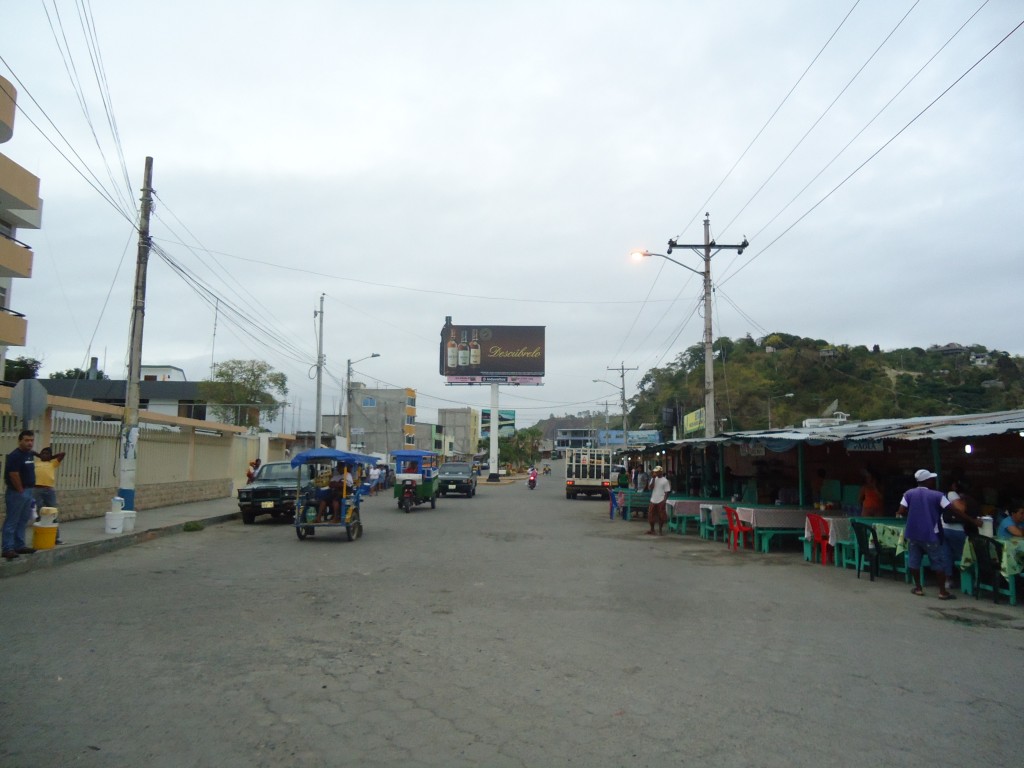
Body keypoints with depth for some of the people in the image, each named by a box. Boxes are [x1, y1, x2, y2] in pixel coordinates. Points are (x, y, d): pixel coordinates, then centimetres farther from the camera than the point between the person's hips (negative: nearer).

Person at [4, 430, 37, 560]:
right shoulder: (15, 455, -15)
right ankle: (7, 549, -2)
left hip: (28, 492, 9)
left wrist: (28, 491, 14)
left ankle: (19, 546, 22)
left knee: (22, 521, 14)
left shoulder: (30, 454, 11)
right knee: (11, 522, -5)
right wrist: (20, 490, -13)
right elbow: (14, 475, -20)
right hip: (16, 492, -9)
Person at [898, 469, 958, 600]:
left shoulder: (909, 494, 0)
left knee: (914, 561, 12)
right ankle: (943, 591, 6)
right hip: (930, 535, -3)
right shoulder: (937, 495, -8)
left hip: (913, 533, 3)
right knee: (939, 562, 6)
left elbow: (901, 512, -6)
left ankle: (918, 588, 18)